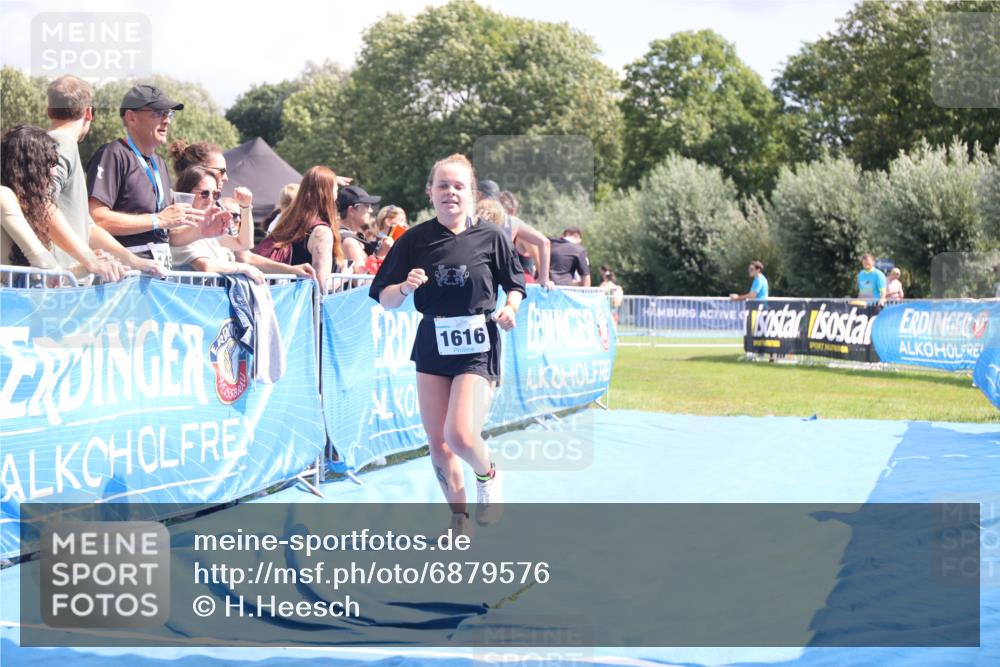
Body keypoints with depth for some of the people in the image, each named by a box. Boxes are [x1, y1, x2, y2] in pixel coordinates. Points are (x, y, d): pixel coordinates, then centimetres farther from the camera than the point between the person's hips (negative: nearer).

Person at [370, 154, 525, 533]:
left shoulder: (491, 237, -4)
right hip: (433, 347, 3)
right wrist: (406, 287, -21)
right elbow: (385, 299, -1)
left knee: (461, 436, -19)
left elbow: (515, 284, 9)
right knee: (438, 445, 6)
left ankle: (487, 475, 15)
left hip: (478, 348, -3)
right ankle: (460, 519, 25)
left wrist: (510, 309, -11)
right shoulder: (414, 240, -1)